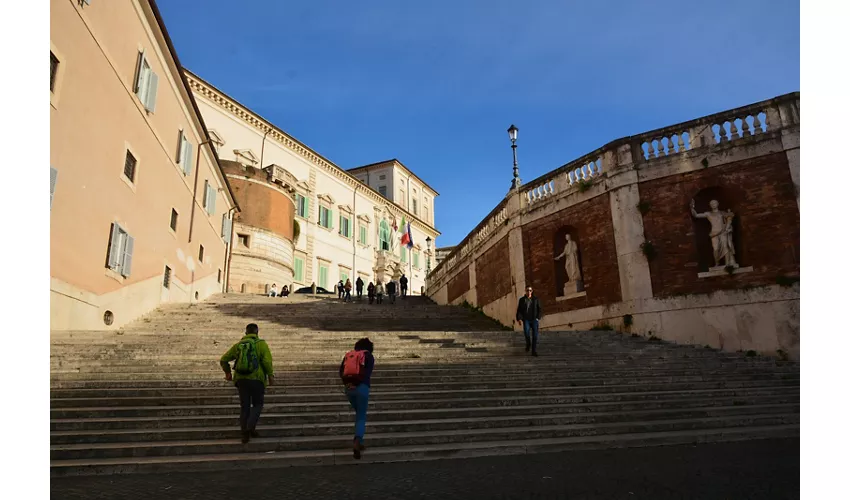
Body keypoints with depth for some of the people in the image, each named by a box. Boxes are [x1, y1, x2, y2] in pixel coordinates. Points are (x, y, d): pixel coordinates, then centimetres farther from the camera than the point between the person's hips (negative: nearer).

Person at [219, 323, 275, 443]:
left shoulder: (238, 345, 10)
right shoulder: (261, 343, -3)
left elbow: (223, 360, 13)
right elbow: (267, 361, -16)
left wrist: (228, 372, 28)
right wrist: (271, 376, -9)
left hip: (241, 379, 4)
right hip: (256, 379, -3)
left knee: (245, 406, 12)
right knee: (257, 405, 12)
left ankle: (245, 434, 10)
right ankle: (251, 427, -7)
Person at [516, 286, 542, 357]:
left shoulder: (536, 299, 6)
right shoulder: (522, 299, 5)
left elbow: (539, 310, 8)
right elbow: (519, 310, 3)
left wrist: (538, 318, -8)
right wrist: (519, 319, -11)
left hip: (534, 319, 1)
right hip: (526, 320, 0)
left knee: (534, 335, -10)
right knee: (526, 331, -24)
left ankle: (534, 351, -3)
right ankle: (528, 343, 6)